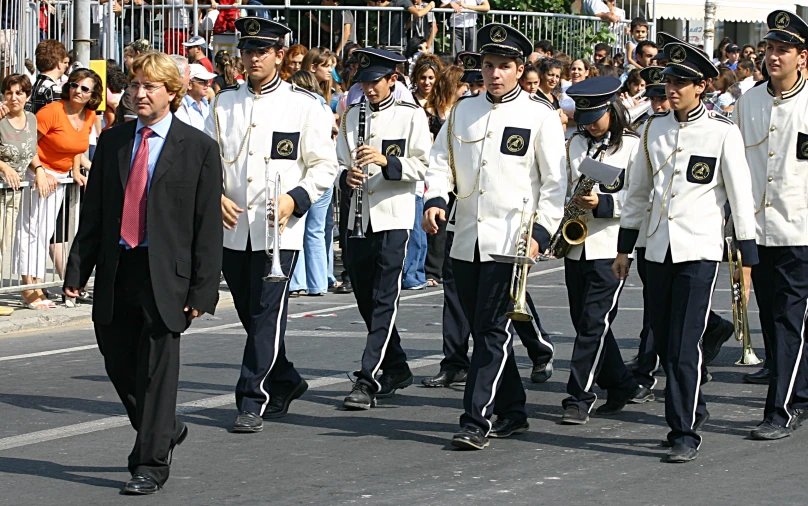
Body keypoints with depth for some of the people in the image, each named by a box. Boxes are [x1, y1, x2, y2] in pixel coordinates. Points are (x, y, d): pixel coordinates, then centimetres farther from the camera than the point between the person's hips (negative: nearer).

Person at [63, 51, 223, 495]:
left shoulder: (198, 148, -2)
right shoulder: (111, 142, 10)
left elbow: (208, 224, -4)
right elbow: (92, 212, 11)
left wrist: (203, 288, -10)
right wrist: (77, 270, 3)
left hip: (165, 275, -5)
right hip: (116, 271, 5)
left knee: (156, 370, -2)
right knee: (118, 363, 12)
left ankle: (150, 465, 6)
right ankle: (166, 430, 36)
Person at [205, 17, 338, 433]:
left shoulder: (304, 105, 0)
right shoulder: (224, 103, 10)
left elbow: (324, 165, 1)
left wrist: (294, 199, -15)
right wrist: (214, 195, -4)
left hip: (280, 229, -4)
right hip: (233, 227, 4)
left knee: (267, 314, -9)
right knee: (249, 314, 11)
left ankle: (252, 402, -6)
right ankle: (285, 383, 31)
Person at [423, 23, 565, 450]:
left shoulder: (540, 116, -1)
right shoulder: (463, 111, 12)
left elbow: (555, 182, -2)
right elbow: (441, 162, 13)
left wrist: (540, 232, -12)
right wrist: (435, 200, -7)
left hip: (510, 241, -5)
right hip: (466, 241, 5)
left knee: (492, 330, -9)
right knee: (482, 330, 10)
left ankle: (476, 421, -10)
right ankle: (511, 412, 22)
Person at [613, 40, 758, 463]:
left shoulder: (723, 133, -5)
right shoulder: (654, 128, 8)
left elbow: (741, 197, -3)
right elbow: (637, 191, 17)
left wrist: (747, 258, -4)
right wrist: (624, 248, 17)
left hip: (700, 252, -5)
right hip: (658, 250, 5)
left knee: (684, 345, -10)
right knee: (664, 344, 10)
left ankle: (685, 434, -3)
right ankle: (693, 408, 30)